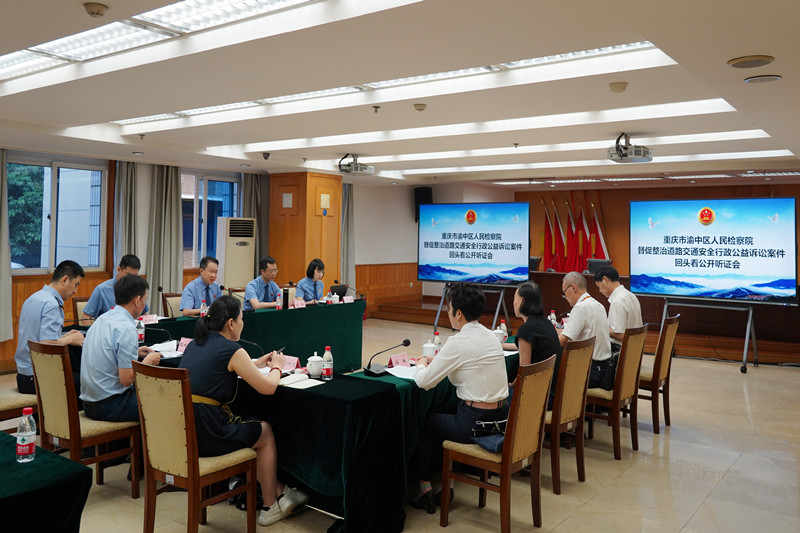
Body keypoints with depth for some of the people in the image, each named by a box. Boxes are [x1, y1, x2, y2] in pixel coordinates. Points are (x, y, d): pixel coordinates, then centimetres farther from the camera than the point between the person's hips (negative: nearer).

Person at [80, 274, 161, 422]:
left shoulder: (101, 319, 7)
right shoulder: (126, 328, -20)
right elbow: (126, 379, -21)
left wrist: (134, 353, 20)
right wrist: (148, 361, -6)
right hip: (109, 407, -9)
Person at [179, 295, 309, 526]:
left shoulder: (194, 344, 12)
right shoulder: (232, 350, -13)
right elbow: (268, 387, -9)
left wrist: (256, 363, 29)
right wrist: (276, 367, 13)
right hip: (208, 435, -8)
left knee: (251, 429, 29)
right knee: (266, 433, 19)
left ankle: (278, 491, 36)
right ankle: (270, 506, 32)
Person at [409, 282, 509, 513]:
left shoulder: (459, 342, -19)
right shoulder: (490, 336, 5)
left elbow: (424, 382, -14)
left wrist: (422, 365, 7)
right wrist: (435, 362, 18)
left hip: (475, 423, -8)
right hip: (501, 417, 8)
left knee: (421, 423, 15)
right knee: (440, 416, 28)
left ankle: (425, 489, 22)